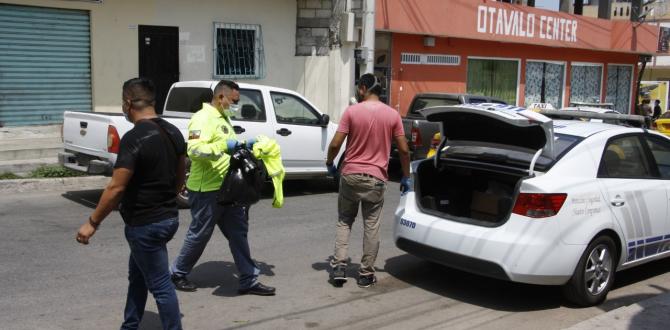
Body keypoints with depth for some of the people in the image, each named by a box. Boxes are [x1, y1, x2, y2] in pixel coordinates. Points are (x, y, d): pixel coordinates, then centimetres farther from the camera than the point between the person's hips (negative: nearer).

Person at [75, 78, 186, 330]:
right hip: (168, 217, 9)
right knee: (137, 276, 22)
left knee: (160, 285, 1)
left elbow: (116, 188, -23)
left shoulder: (133, 138, -21)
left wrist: (92, 223, -14)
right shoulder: (173, 132, 4)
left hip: (145, 224, -9)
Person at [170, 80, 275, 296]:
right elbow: (194, 150, -28)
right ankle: (177, 274, 24)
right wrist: (223, 146, -34)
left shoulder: (223, 118, 15)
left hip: (227, 189, 9)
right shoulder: (203, 118, -16)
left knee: (238, 232, 9)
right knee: (199, 234, 4)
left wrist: (243, 146, 11)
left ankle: (249, 280, 16)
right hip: (206, 190, -9)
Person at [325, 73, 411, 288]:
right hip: (376, 178, 1)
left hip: (350, 175, -1)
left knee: (344, 221, 14)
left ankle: (339, 266, 6)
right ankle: (366, 274, 12)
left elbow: (335, 144, -9)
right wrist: (406, 177, 12)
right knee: (371, 226, 8)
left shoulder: (352, 111, -6)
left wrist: (329, 163, 10)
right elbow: (404, 150, 0)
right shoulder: (392, 115, 0)